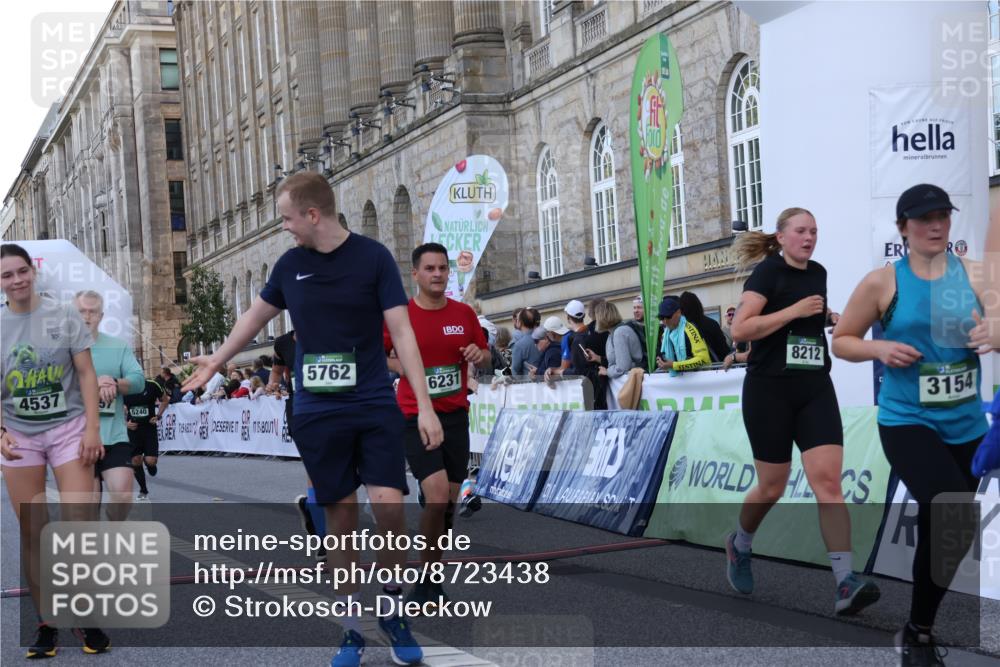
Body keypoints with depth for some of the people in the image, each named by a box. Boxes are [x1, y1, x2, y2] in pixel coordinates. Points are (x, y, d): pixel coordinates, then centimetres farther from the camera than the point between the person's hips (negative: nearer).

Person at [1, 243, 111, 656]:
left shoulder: (63, 316, -1)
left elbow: (86, 374, -1)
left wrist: (92, 428, -9)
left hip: (68, 429, -2)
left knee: (79, 526, -7)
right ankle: (45, 625, 10)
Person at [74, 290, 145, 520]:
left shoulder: (119, 346, 7)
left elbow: (139, 381, -1)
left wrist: (114, 383, -20)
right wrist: (92, 385, -20)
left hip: (114, 436, 1)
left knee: (123, 496, -6)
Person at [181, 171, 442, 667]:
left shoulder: (373, 257, -6)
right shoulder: (290, 265, 4)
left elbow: (401, 332, -7)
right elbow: (256, 316, 22)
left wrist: (424, 406, -12)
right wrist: (217, 361, 34)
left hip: (375, 406, -2)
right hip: (316, 413, 3)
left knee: (389, 506, -13)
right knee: (340, 515, 3)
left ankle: (391, 611, 9)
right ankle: (351, 626, 14)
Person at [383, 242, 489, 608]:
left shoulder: (465, 314, 6)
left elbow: (485, 355, 16)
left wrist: (479, 355, -6)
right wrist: (400, 366, -14)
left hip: (456, 416, 5)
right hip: (415, 417, -4)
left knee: (450, 500, 7)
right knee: (437, 495, -20)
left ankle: (431, 582, 21)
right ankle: (426, 580, -5)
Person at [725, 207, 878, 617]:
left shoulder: (818, 273, 12)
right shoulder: (768, 272, -7)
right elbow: (740, 329, -17)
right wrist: (794, 311, -19)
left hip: (815, 389, 5)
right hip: (769, 389, -5)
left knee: (828, 480, -11)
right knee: (772, 487, 4)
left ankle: (846, 584, -19)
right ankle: (739, 546, 36)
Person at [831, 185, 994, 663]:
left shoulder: (975, 274, 2)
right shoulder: (883, 282, -4)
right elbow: (840, 341, 5)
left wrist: (990, 338, -14)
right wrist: (880, 348, -14)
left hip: (966, 424, 4)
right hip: (907, 422, -4)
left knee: (939, 529, 14)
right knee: (956, 521, -23)